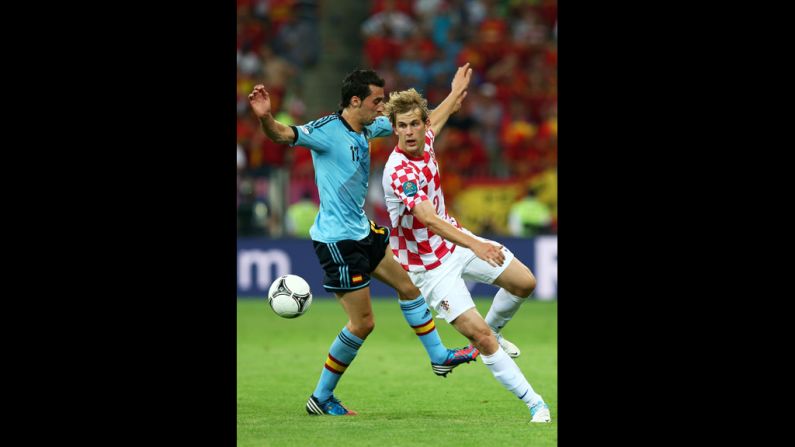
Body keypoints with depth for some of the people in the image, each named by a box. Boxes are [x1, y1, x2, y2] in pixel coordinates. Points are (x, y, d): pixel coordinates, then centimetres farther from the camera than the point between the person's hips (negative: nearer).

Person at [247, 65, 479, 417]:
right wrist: (265, 118, -57)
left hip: (361, 230, 9)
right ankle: (321, 398, 10)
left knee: (409, 285, 20)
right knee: (362, 323, -3)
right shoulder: (326, 131, -20)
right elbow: (282, 135, -35)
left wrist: (454, 96, 24)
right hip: (336, 239, -9)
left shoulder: (368, 128, 4)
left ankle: (440, 357, 38)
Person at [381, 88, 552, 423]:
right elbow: (429, 219, -45)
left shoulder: (424, 141, -7)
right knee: (479, 335, -14)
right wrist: (475, 245, -56)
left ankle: (493, 331, 32)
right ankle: (536, 405, -9)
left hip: (454, 241, 8)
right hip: (429, 265, -8)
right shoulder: (399, 172, -33)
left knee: (524, 283, 4)